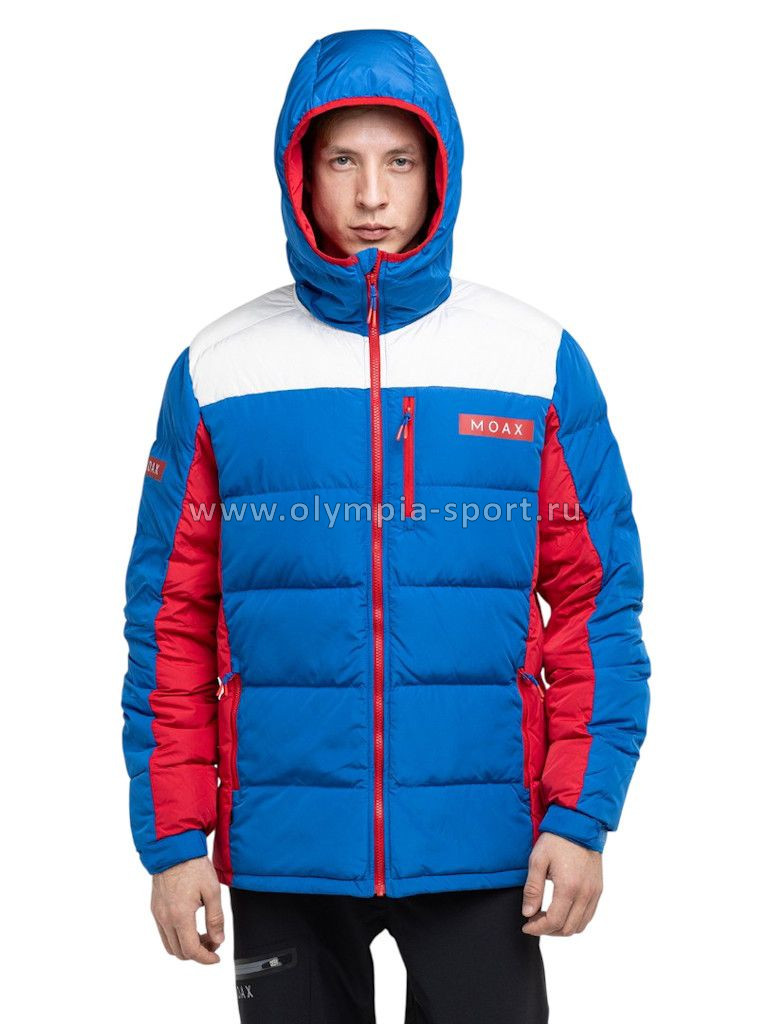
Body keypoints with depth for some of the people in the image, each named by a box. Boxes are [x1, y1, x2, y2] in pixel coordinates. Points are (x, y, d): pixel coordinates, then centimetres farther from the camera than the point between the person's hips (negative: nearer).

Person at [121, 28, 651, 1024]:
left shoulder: (539, 362, 0)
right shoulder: (219, 372, 1)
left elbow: (596, 600, 1)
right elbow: (171, 621, 3)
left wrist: (583, 813, -7)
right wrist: (174, 837, -1)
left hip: (484, 855, 0)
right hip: (282, 856, 1)